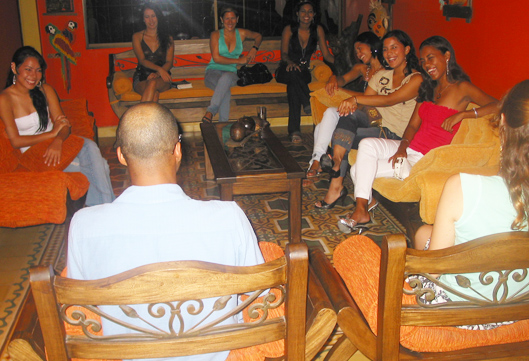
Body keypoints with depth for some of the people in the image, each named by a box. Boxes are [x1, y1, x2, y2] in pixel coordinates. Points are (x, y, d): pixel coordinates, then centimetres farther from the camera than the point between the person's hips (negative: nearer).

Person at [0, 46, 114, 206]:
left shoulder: (46, 90, 4)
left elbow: (64, 126, -2)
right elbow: (16, 141, -13)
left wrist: (57, 141, -25)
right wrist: (52, 133, -18)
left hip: (54, 144, 5)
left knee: (89, 146, -29)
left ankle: (105, 206, -28)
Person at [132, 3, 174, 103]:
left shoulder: (168, 38, 15)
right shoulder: (137, 37, 12)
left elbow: (169, 62, 4)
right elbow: (142, 60, -2)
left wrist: (157, 74, -18)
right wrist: (159, 69, -23)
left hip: (161, 79, 0)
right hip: (141, 79, 0)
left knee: (153, 83, -37)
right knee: (154, 94, -35)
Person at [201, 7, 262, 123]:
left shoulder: (241, 33, 14)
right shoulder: (216, 35, 5)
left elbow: (258, 36, 34)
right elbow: (216, 58, -6)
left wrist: (254, 48, 13)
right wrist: (238, 60, -8)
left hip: (231, 73, 2)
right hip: (214, 71, -1)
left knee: (226, 78, -39)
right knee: (226, 90, -38)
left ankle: (211, 111, -44)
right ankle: (223, 122, -44)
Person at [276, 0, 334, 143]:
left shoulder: (318, 30, 3)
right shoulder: (289, 29, -2)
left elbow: (326, 54, 0)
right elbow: (284, 53, -9)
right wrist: (290, 62, -33)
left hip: (304, 72, 1)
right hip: (285, 72, -1)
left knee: (293, 85, -34)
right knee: (293, 73, -39)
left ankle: (294, 130, -36)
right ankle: (309, 104, -37)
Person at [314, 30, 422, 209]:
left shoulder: (416, 79, -7)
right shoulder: (381, 75, 15)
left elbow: (390, 100, -21)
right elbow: (365, 98, 7)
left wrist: (356, 99, -29)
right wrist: (352, 103, -18)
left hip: (398, 138, -6)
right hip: (377, 129, 6)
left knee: (339, 135, -25)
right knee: (349, 113, -26)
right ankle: (336, 161, -37)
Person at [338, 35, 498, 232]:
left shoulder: (462, 87, -4)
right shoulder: (428, 88, 18)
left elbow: (497, 106, -18)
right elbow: (413, 124, 10)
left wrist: (460, 115, -24)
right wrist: (403, 146, -9)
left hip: (426, 159, -7)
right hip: (409, 148, 7)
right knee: (367, 144, -20)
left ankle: (361, 212, 1)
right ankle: (363, 206, -12)